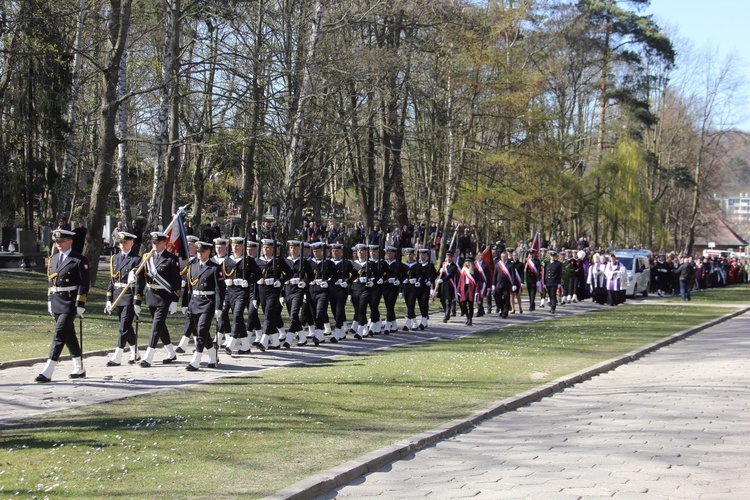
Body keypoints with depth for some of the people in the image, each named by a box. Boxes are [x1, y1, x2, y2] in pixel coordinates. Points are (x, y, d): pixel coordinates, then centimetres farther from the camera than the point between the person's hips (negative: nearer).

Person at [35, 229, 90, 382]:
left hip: (70, 304, -8)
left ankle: (47, 373, -14)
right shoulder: (53, 259, 14)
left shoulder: (79, 260, -8)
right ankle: (79, 369, 26)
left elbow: (83, 285, -11)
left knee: (59, 335, -12)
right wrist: (50, 301, 17)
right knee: (69, 336, 15)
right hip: (56, 303, 8)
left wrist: (80, 305, -15)